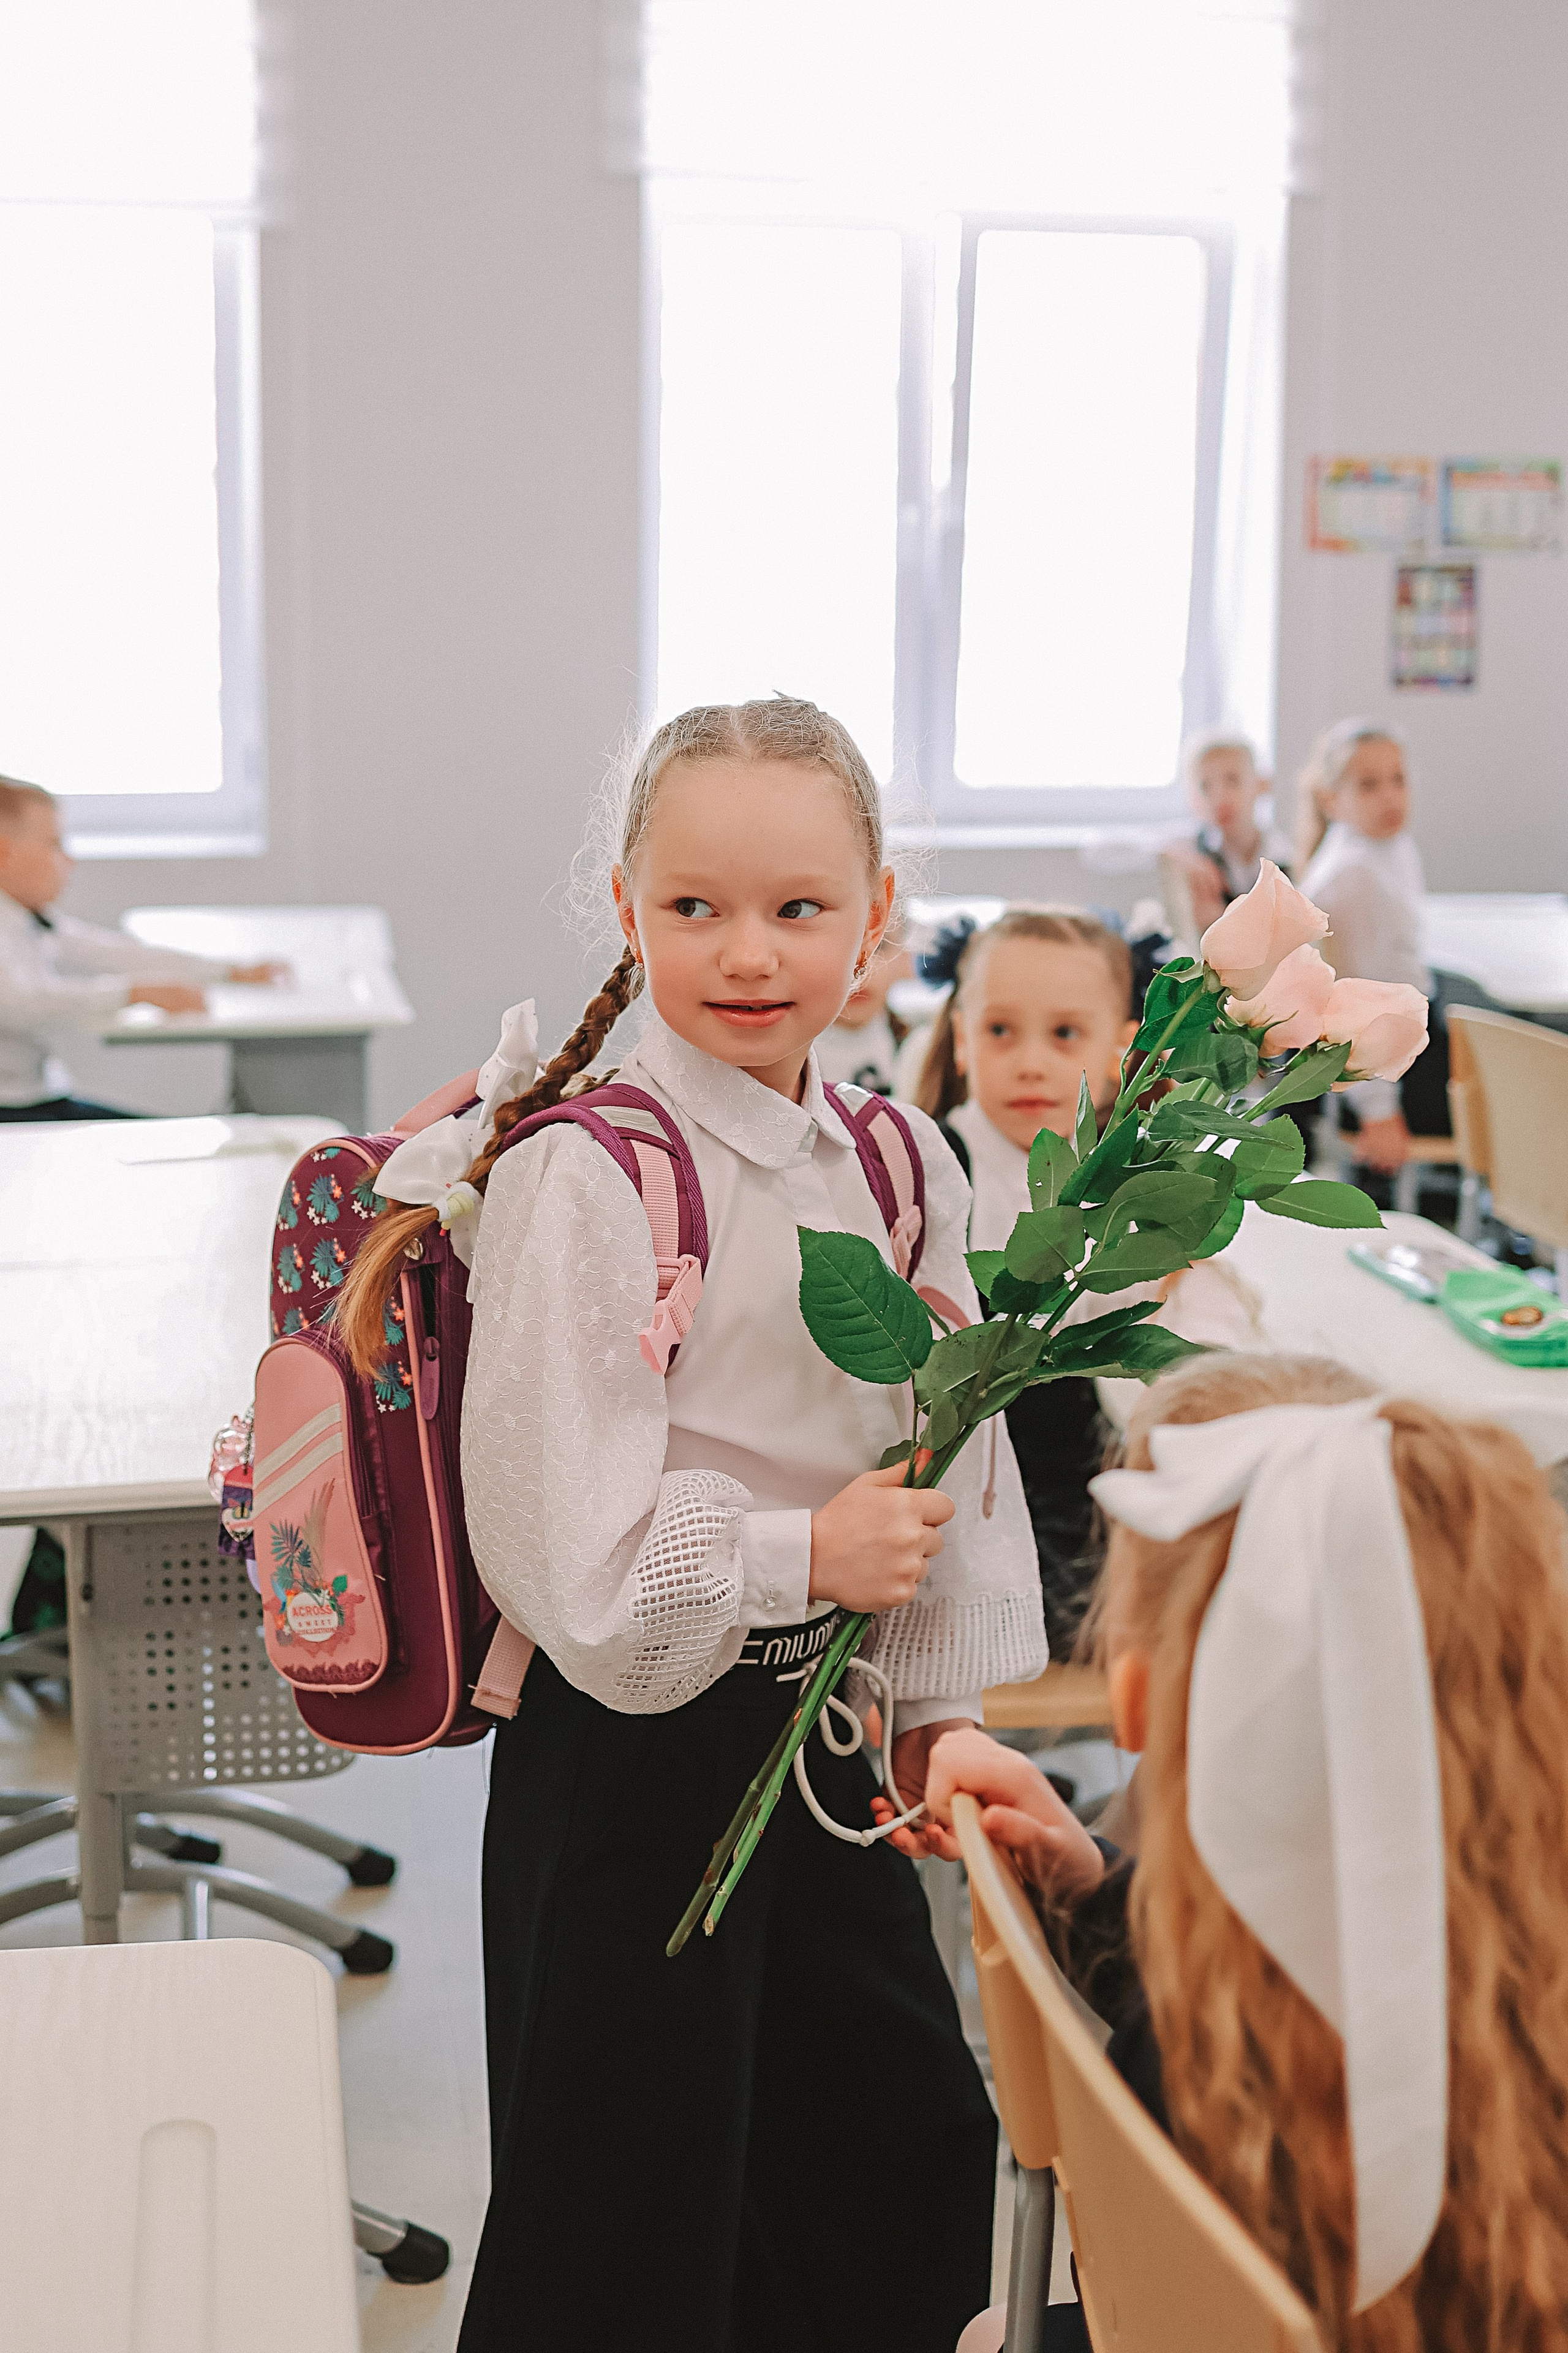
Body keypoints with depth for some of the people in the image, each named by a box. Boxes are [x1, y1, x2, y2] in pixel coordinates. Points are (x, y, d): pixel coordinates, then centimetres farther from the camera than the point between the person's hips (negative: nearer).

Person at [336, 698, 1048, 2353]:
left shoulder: (899, 1162, 4)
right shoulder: (587, 1175, -18)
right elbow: (560, 1540, -22)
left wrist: (943, 1704, 11)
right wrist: (810, 1557, -17)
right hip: (634, 1763, -6)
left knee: (913, 2182, 19)